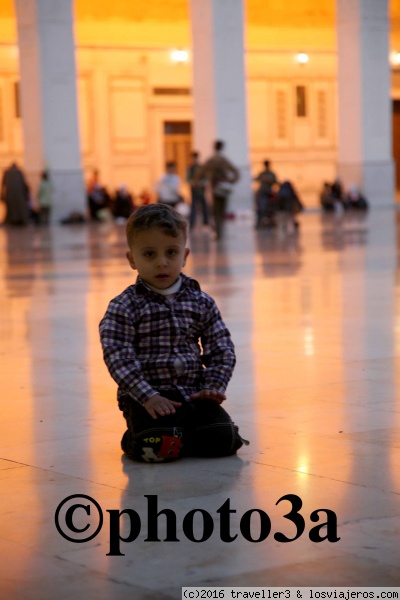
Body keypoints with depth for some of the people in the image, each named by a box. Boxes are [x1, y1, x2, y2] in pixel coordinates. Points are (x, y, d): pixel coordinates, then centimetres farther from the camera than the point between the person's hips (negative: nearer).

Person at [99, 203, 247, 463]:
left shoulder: (202, 303, 9)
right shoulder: (123, 308, -3)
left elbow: (222, 350, 10)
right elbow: (118, 357, -12)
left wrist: (213, 387, -6)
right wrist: (148, 397, -20)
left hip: (193, 392, 4)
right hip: (146, 397, -4)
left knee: (221, 439, -20)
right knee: (155, 448, -30)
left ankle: (175, 437, 10)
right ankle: (135, 439, 7)